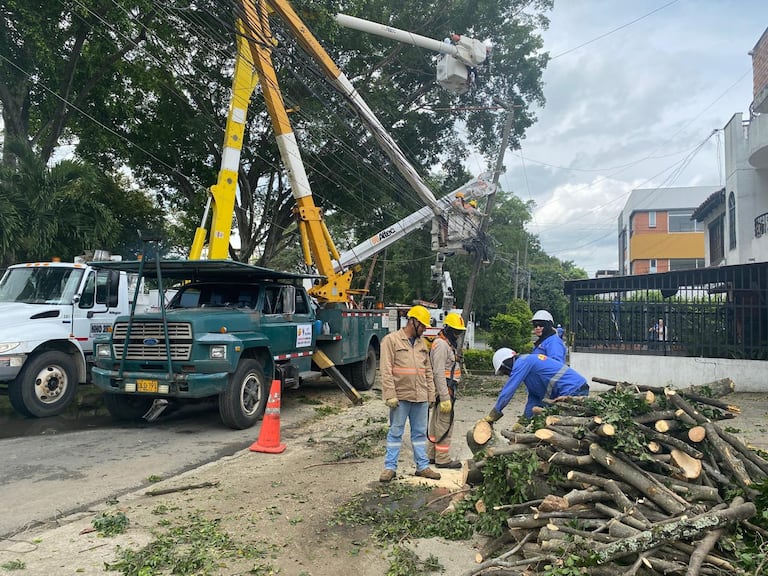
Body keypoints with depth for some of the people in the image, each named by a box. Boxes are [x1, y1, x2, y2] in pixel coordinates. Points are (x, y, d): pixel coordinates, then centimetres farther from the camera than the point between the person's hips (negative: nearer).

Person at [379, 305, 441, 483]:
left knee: (420, 433, 13)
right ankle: (390, 467, 13)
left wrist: (431, 395, 12)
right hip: (400, 396, -5)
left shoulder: (422, 343, 13)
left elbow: (428, 371, 16)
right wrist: (390, 395, -16)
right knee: (395, 432, 4)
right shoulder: (391, 340, -7)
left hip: (420, 397, 6)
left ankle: (422, 466, 22)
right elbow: (386, 370, -11)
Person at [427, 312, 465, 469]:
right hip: (444, 391, -10)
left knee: (436, 423, 14)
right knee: (445, 425, -4)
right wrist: (445, 398, -24)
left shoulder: (448, 344, 18)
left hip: (445, 391, 10)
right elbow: (438, 373, -22)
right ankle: (443, 459, 3)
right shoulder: (441, 344, -16)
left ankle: (431, 455, 22)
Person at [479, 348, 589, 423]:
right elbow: (533, 398, 21)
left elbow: (507, 391, -12)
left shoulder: (522, 362, -9)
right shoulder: (529, 362, 21)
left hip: (573, 391, -10)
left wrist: (491, 416, -7)